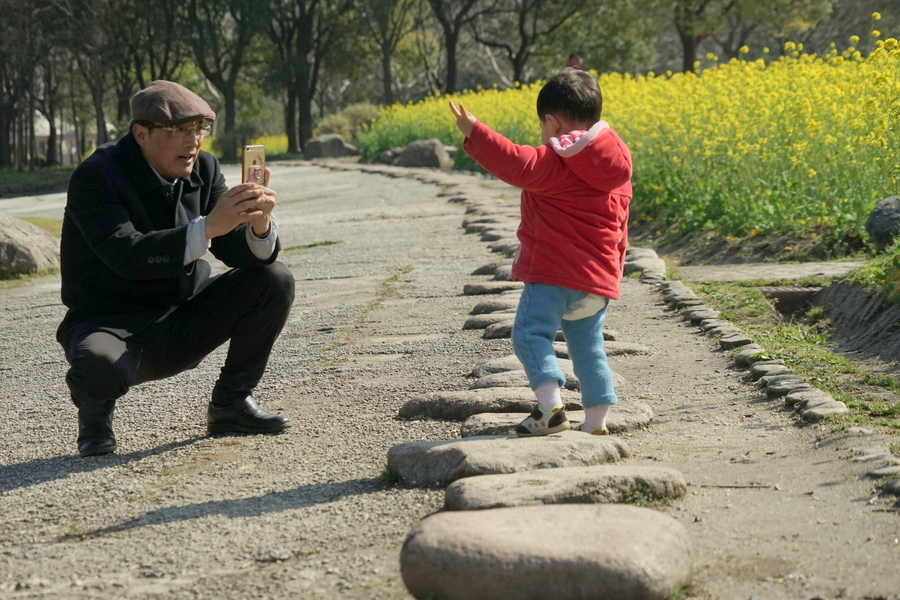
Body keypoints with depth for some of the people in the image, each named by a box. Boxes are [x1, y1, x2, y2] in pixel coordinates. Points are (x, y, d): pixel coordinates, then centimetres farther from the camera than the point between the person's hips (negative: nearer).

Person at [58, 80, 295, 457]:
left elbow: (241, 253, -4)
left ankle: (230, 404, 6)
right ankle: (95, 412, 1)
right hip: (111, 324, -6)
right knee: (101, 368, -40)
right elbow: (128, 256, -33)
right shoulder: (95, 178, -18)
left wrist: (260, 226, -28)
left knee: (274, 281, -10)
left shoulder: (203, 168, 0)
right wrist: (207, 227, -42)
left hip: (181, 326, 6)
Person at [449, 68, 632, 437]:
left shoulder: (554, 164, -11)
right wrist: (613, 272, 30)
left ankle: (550, 407, -20)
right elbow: (618, 230, 20)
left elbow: (517, 165, -26)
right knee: (589, 348, 13)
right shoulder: (616, 173, 14)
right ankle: (597, 423, 14)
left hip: (553, 272, -8)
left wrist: (474, 133, -23)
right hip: (599, 278, 8)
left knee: (530, 334, -7)